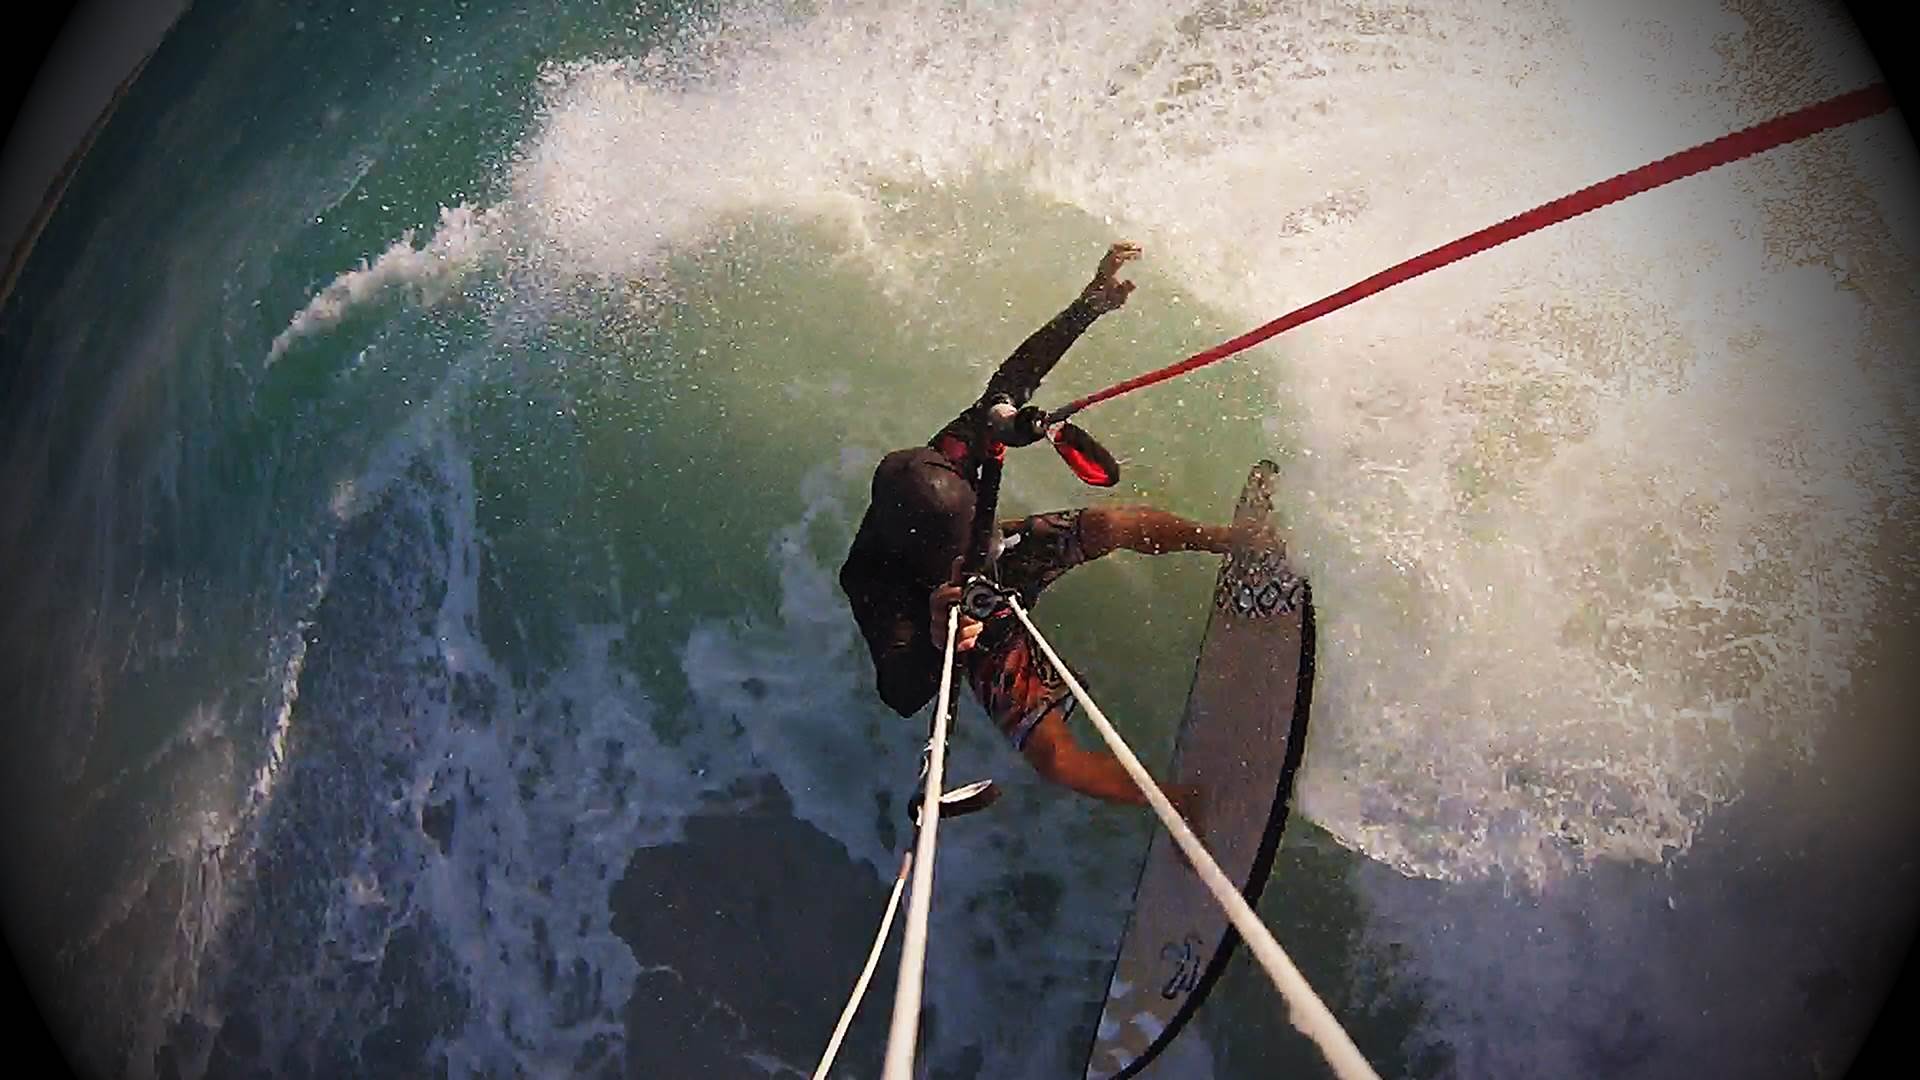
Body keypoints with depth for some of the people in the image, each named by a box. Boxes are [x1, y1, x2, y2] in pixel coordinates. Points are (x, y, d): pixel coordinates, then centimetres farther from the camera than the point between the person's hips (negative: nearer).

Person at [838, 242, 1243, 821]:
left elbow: (1010, 383, -22)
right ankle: (1182, 801, 4)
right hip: (983, 640, -4)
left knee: (1115, 524, -16)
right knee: (1053, 755, -20)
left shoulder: (945, 462, -32)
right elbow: (900, 696, -44)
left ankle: (1229, 538, 15)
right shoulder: (870, 580, -41)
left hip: (1006, 555, 4)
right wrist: (936, 643, -66)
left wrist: (1093, 301, -25)